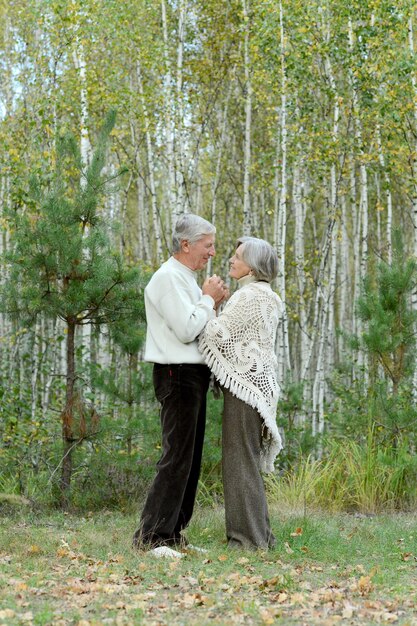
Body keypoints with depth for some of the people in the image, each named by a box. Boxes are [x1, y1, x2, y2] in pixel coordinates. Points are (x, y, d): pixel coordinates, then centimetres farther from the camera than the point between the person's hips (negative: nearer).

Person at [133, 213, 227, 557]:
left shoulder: (187, 280, 19)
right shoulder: (168, 278, -12)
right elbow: (186, 330, -21)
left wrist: (212, 303, 7)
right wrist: (208, 300, -8)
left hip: (194, 374, 10)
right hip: (178, 374, -10)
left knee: (191, 457, 11)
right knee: (177, 456, -13)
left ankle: (173, 532, 15)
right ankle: (151, 535, -12)